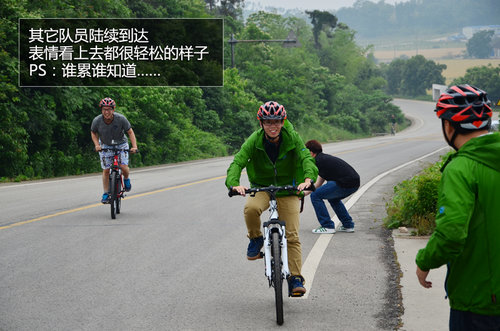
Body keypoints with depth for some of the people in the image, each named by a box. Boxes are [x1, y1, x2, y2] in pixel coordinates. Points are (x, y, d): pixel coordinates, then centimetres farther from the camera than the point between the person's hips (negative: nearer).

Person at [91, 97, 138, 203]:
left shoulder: (121, 119, -26)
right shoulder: (97, 121, -22)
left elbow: (130, 132, -15)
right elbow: (93, 133, -1)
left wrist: (134, 146, -24)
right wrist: (97, 145, -16)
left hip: (121, 144, -1)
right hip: (105, 146, 1)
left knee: (124, 167, -17)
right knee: (106, 170, -1)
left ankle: (126, 179, 16)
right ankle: (106, 194, 13)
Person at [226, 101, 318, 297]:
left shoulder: (292, 138, -13)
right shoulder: (254, 141, -14)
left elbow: (306, 158, -25)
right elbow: (238, 162, -23)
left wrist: (308, 179, -47)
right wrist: (234, 184, -44)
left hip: (288, 188, 0)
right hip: (262, 188, 0)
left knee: (292, 236, -8)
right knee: (251, 208, -34)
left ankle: (295, 279, 0)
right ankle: (256, 240, -6)